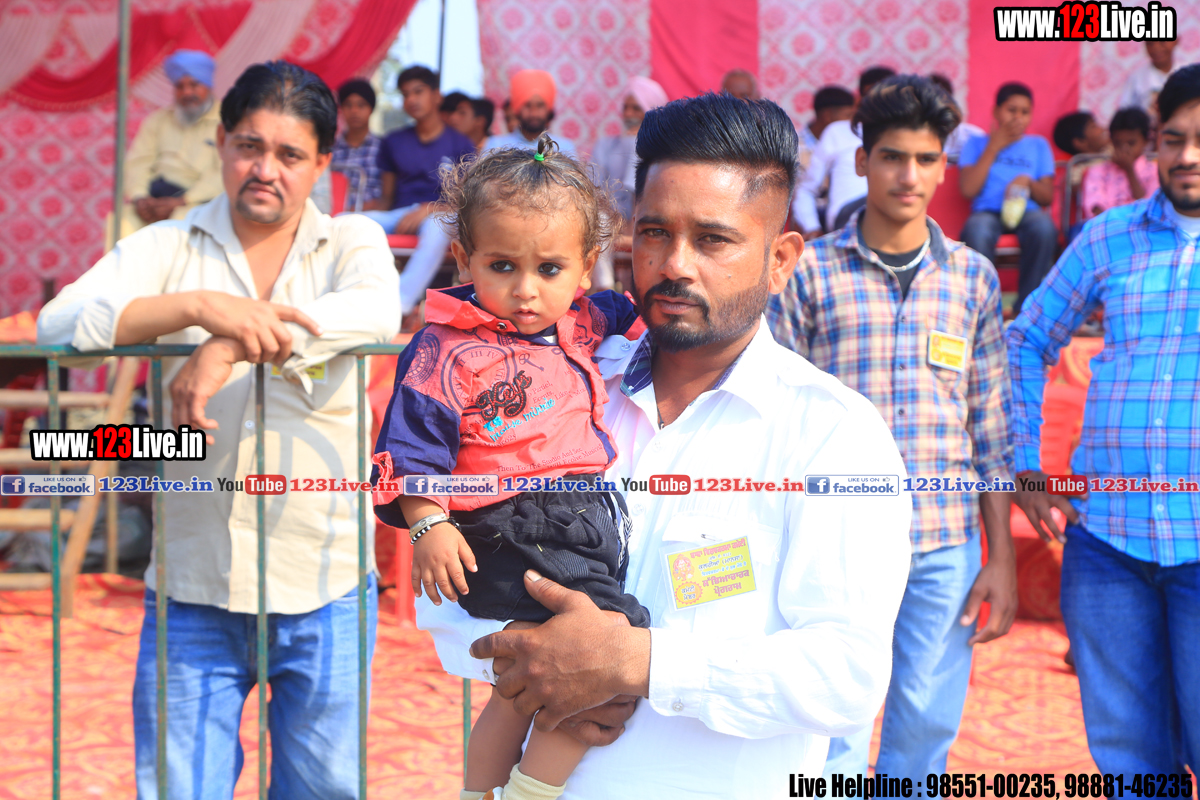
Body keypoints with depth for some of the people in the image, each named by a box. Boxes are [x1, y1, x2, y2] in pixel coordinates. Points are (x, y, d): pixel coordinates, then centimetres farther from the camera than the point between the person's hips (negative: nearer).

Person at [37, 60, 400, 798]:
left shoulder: (352, 241, 5)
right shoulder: (167, 247, 6)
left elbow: (375, 312, -19)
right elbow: (61, 324, -11)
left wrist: (232, 345, -26)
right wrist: (203, 304, -25)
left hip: (323, 585, 0)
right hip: (192, 586, 1)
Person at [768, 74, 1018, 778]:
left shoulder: (974, 277, 7)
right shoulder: (811, 272, 0)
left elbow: (992, 430, 9)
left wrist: (1003, 559, 5)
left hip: (946, 548, 2)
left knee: (925, 734, 10)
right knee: (833, 743, 0)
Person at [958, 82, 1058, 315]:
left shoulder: (1038, 145, 22)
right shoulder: (976, 143, 17)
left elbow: (1047, 197, 13)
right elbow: (968, 189, -1)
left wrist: (1027, 182, -9)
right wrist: (994, 147, 3)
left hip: (1027, 211, 2)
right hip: (987, 211, -2)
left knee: (1044, 227, -36)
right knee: (977, 231, -40)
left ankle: (1026, 305, -25)